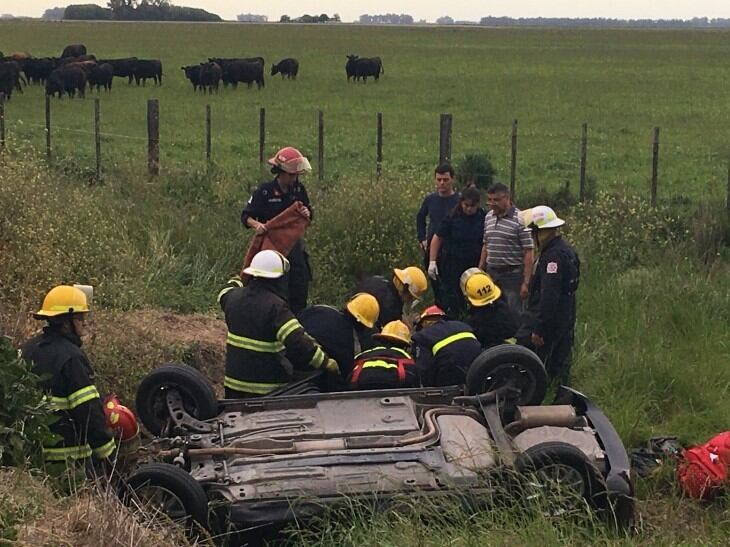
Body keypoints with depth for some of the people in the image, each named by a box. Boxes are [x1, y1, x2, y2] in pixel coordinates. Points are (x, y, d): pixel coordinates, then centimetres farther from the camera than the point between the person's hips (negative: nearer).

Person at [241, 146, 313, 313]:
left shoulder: (299, 190, 2)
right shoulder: (264, 192, -11)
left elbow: (309, 213, 14)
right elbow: (245, 216, -7)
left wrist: (307, 214, -10)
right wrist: (256, 224, -28)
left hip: (294, 245, 4)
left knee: (300, 287, 4)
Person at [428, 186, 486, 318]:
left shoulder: (483, 217, -4)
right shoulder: (453, 217, -8)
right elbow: (437, 238, -2)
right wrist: (432, 261, -7)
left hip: (475, 264, 2)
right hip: (452, 264, -2)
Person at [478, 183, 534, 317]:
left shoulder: (520, 219, -11)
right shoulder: (488, 217, 10)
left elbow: (528, 253, -12)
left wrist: (526, 282, -16)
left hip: (512, 274, -6)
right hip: (491, 273, 6)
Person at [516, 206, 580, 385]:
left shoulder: (553, 256, -20)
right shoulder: (566, 250, 13)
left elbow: (549, 296, -25)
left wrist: (538, 329, -23)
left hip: (549, 321, -10)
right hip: (565, 321, 10)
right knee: (560, 366, 14)